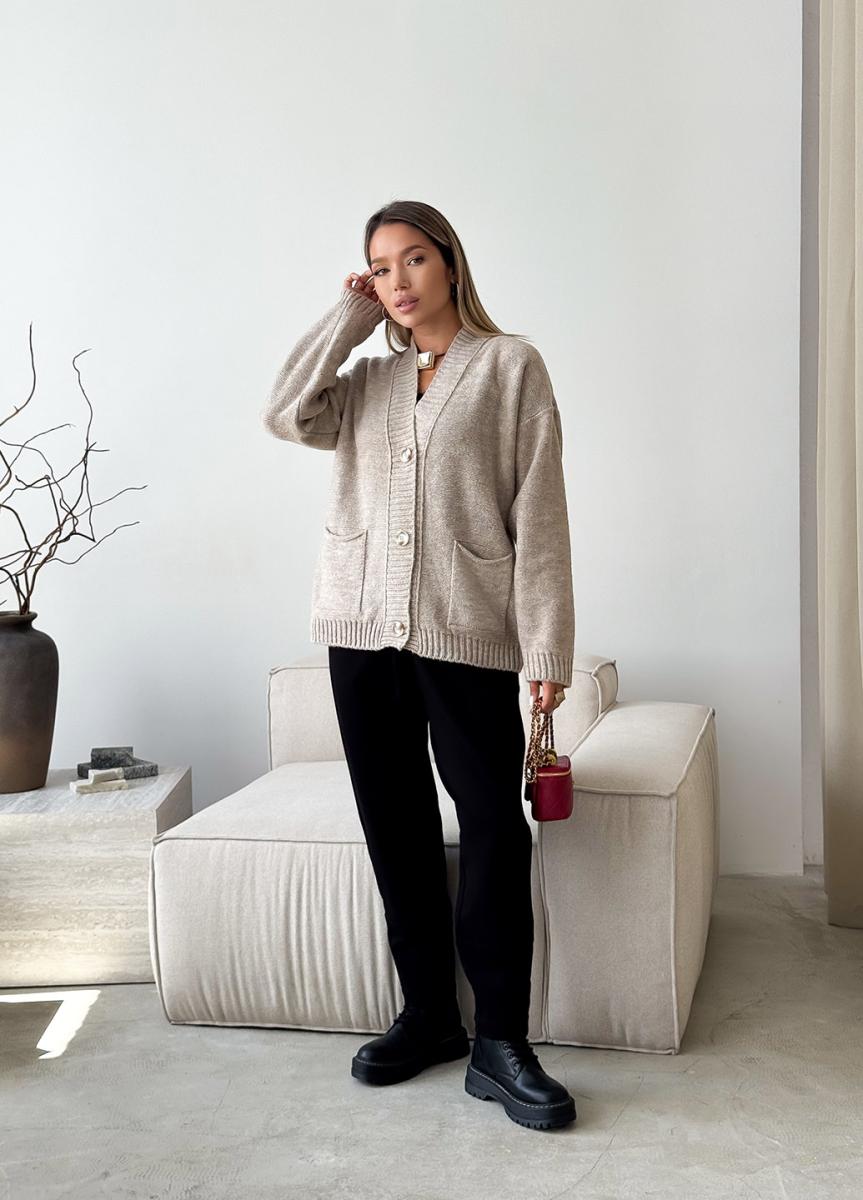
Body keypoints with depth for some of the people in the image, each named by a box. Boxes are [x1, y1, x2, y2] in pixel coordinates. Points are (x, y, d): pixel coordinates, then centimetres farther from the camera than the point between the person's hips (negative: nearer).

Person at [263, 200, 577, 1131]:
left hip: (467, 633, -4)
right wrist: (349, 313, 6)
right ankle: (428, 1015, 22)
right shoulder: (366, 380, 17)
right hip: (362, 628, 4)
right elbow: (288, 415, -2)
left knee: (493, 828, -6)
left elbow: (539, 513, -3)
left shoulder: (510, 366, 4)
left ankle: (498, 1042, 5)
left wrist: (546, 646, -10)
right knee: (397, 827, 9)